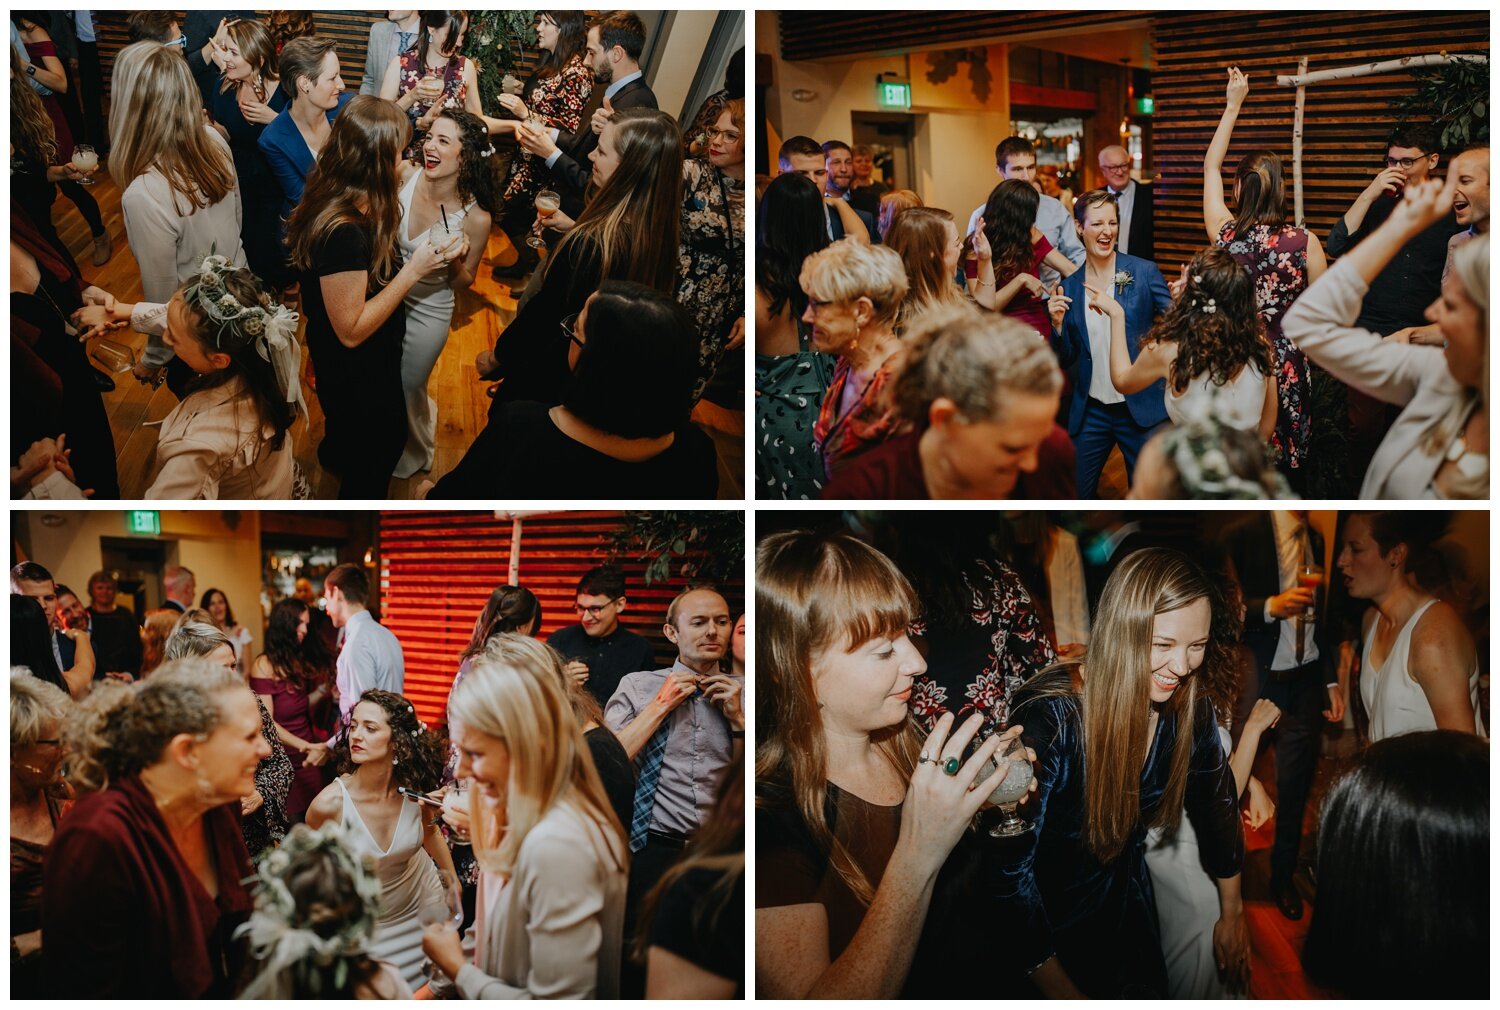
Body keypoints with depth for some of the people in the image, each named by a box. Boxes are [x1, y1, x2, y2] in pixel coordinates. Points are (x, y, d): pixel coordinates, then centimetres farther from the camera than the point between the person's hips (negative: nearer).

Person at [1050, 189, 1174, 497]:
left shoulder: (1144, 272, -5)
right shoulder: (1069, 286, 4)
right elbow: (1066, 359, 8)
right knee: (1079, 493, 12)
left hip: (1141, 408, -3)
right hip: (1090, 411, 3)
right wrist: (1058, 323, -9)